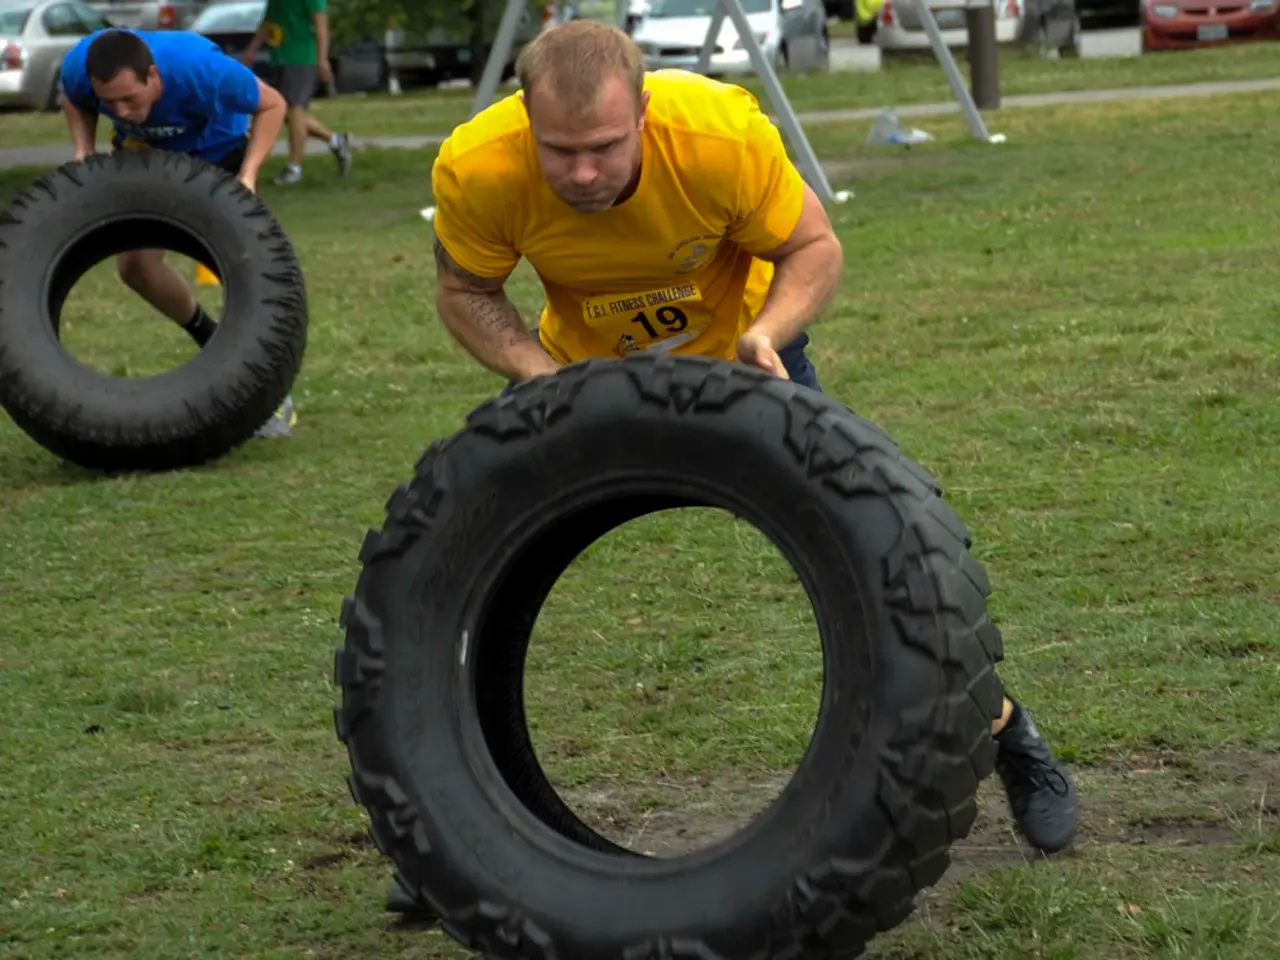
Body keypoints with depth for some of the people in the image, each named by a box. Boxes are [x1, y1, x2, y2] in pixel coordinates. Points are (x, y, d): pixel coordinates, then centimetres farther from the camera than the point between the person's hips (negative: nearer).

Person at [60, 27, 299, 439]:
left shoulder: (202, 70, -42)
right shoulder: (80, 68, -32)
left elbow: (271, 105, -23)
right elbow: (75, 101, -4)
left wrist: (247, 176, -34)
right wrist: (84, 153, -22)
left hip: (216, 151, -4)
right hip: (147, 154, 4)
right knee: (134, 263, -4)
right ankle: (216, 343, 23)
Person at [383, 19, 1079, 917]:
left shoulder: (723, 134, -36)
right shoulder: (475, 170, -32)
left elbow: (814, 247, -18)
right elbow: (465, 291, -12)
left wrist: (767, 334, -37)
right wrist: (542, 376, -30)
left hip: (741, 347, -1)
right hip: (583, 365, 2)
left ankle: (1005, 733, 20)